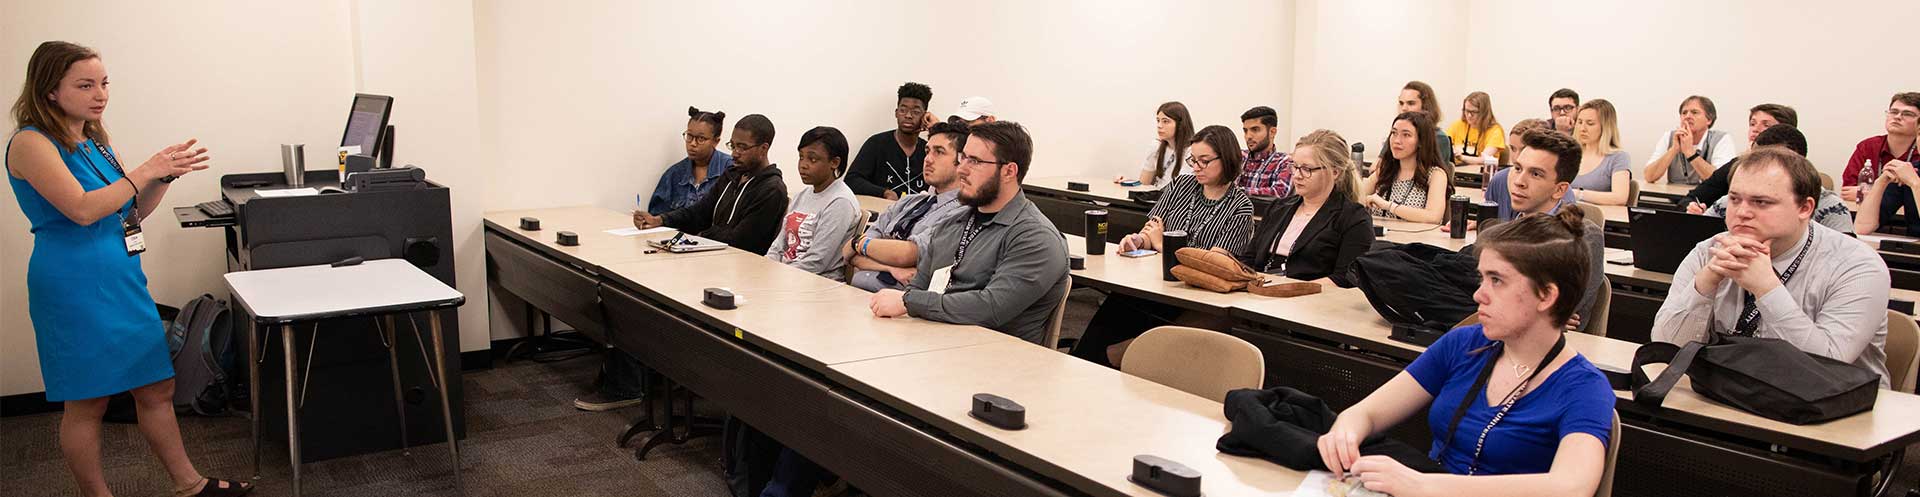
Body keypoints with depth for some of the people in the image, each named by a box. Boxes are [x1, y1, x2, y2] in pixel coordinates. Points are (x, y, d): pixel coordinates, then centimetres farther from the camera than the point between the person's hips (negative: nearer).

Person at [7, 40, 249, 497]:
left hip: (123, 279, 8)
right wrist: (148, 169, -16)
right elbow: (82, 209, -22)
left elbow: (133, 211, 16)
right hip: (74, 285, -8)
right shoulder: (31, 143, -11)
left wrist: (167, 174, 0)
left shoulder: (95, 141, 12)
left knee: (157, 388, 11)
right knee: (87, 403, 4)